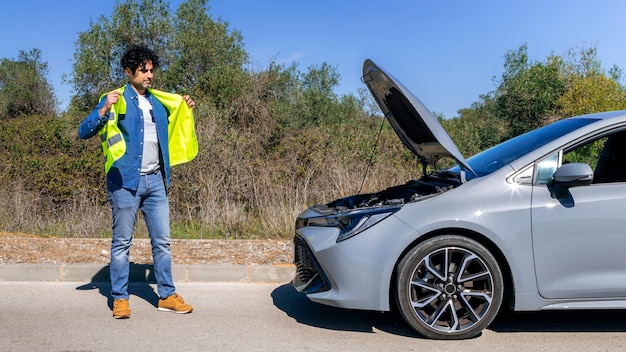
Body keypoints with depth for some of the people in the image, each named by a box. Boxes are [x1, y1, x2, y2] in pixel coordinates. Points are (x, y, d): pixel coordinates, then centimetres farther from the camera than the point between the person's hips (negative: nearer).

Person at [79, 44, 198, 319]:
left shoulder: (160, 101, 14)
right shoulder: (115, 100, -1)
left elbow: (173, 131, 27)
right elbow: (83, 132, -8)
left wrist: (185, 111, 12)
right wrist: (105, 109, -22)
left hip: (155, 181, 5)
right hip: (125, 182, -5)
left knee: (162, 241, 7)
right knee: (122, 242, 3)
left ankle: (167, 296, 16)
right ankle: (119, 298, 15)